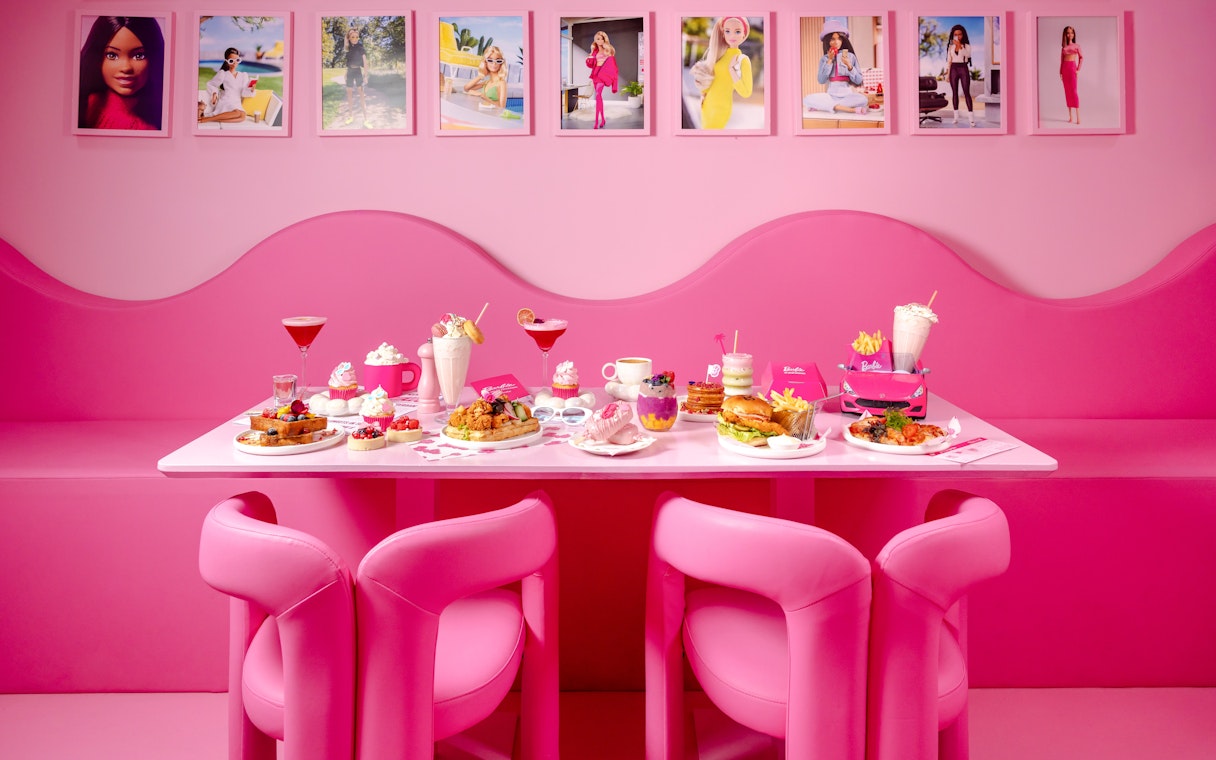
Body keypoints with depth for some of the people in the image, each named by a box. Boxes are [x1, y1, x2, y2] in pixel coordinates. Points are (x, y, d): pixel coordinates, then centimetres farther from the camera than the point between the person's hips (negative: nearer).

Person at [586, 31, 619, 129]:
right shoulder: (595, 51, 15)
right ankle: (602, 119, 20)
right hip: (595, 73, 6)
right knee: (599, 96, 10)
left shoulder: (608, 51, 1)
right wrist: (589, 60, -7)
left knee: (598, 96, -21)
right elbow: (591, 65, 14)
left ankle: (597, 122, -29)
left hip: (603, 74, -6)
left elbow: (612, 64, -1)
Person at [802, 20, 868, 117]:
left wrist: (849, 65, -14)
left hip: (847, 94, -1)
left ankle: (825, 106, -21)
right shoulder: (824, 59, 8)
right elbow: (821, 80, -6)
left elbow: (858, 81, -1)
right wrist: (829, 61, -9)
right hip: (831, 95, 1)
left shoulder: (850, 56, 5)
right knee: (807, 100, -26)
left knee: (862, 99, -34)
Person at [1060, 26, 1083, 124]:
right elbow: (1062, 60, 12)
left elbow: (1081, 57, 6)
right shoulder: (1063, 47, 12)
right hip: (1065, 68, 3)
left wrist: (1079, 69, -4)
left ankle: (1078, 117, -13)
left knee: (1074, 91, -11)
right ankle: (1070, 117, 6)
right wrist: (1060, 72, 5)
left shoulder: (1077, 46, 6)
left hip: (1072, 67, -3)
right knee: (1067, 91, 3)